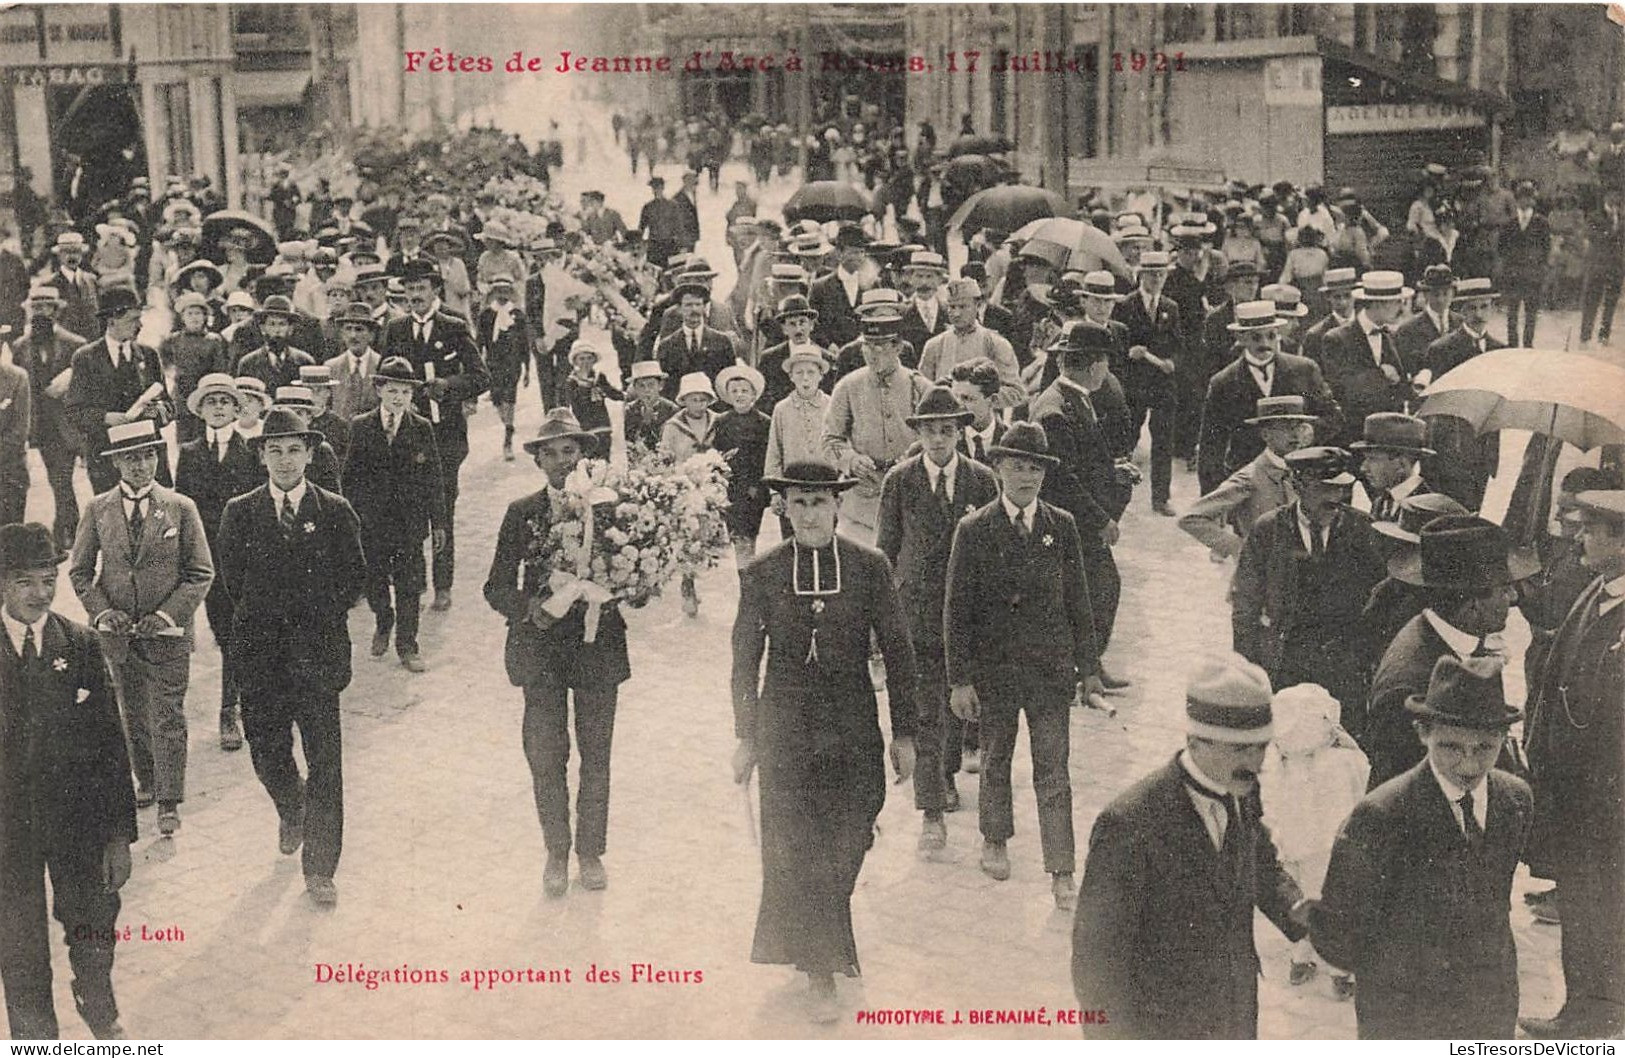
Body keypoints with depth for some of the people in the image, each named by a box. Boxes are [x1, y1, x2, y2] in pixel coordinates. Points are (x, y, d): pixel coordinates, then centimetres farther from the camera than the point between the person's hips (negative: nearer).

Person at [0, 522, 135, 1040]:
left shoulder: (81, 644, -3)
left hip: (78, 819, 2)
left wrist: (119, 833, -4)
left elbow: (110, 742, -1)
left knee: (94, 929, 17)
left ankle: (99, 1008, 46)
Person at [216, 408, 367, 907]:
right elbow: (233, 576, 11)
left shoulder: (335, 511, 0)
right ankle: (291, 810, 45)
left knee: (325, 763, -2)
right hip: (260, 655, 2)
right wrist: (262, 616, 7)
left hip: (318, 651, -1)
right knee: (266, 753, 10)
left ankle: (319, 869, 8)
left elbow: (355, 575, 6)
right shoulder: (239, 512, 3)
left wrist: (322, 618, 3)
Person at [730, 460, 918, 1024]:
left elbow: (897, 650, 1)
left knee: (843, 847, 8)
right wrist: (746, 738, 5)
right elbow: (746, 660, 5)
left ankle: (820, 946, 34)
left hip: (853, 729, 1)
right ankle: (820, 974, 11)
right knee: (796, 850, 0)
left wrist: (904, 732, 1)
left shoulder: (870, 567, -3)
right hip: (785, 730, 0)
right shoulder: (761, 575, -2)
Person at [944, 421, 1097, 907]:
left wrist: (1089, 666, 6)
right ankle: (995, 840, 39)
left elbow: (1078, 600, 6)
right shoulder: (973, 530, -7)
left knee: (1054, 771, 0)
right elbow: (957, 609, -6)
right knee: (995, 760, 17)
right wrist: (960, 679, -8)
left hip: (1051, 667, 1)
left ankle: (1061, 872, 3)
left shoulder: (1061, 526, 1)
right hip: (994, 668, -1)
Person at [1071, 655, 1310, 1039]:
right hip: (1160, 1029, -7)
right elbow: (1097, 957, -22)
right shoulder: (1130, 824, -29)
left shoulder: (1241, 793, -8)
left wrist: (1299, 912, -9)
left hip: (1234, 1020, 7)